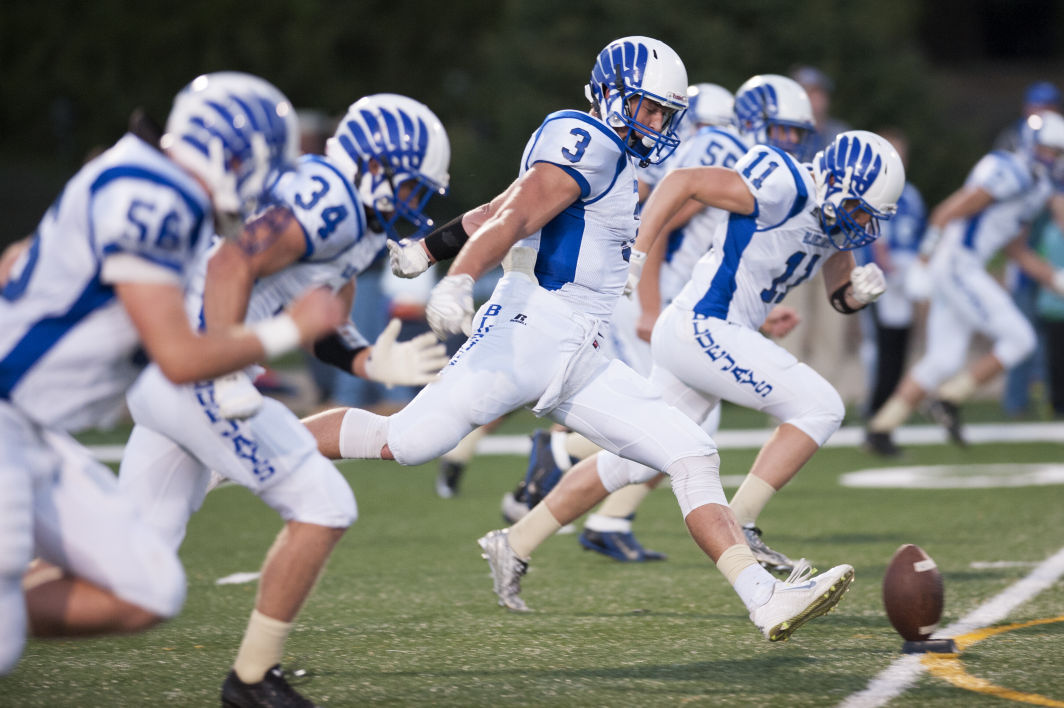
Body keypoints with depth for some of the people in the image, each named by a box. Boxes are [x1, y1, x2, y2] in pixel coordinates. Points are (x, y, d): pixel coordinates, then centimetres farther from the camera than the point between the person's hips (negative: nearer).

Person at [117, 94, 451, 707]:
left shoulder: (355, 222, 18)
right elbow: (233, 264, -24)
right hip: (190, 371, -10)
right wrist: (227, 379, -26)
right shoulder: (329, 200, -13)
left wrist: (371, 363, 3)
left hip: (160, 374, 10)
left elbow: (324, 328, 23)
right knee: (323, 508, -3)